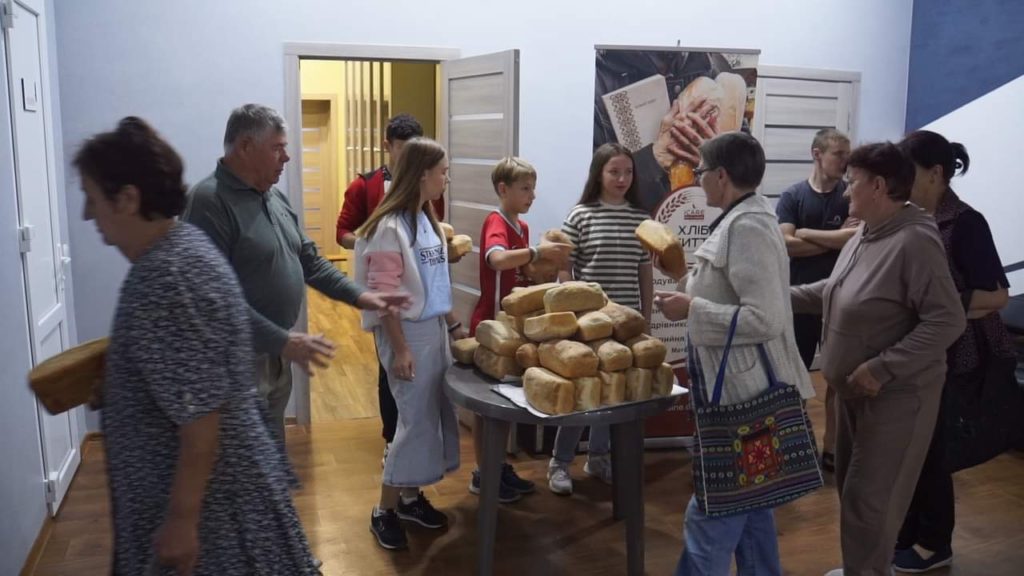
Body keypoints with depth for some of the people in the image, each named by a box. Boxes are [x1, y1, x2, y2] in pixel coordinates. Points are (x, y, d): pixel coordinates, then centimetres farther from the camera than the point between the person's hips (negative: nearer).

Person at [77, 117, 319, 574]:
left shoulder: (171, 279, -28)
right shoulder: (178, 244, 2)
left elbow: (202, 418, -27)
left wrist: (182, 518, -21)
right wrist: (101, 380, 12)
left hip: (207, 491, -9)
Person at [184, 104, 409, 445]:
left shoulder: (275, 197, 10)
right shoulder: (209, 201, -19)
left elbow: (307, 259, 17)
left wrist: (358, 295, 6)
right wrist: (282, 340, -29)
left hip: (275, 356, 9)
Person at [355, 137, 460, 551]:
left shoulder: (425, 218, 9)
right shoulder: (390, 226, -17)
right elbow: (384, 294, -18)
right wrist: (399, 349, -19)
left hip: (435, 327, 8)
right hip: (408, 331, -8)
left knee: (436, 413, 13)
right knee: (416, 418, -2)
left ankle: (411, 496, 28)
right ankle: (385, 510, 13)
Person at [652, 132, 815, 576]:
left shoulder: (747, 227, -20)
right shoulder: (742, 219, 11)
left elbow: (765, 319, -26)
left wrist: (692, 310, -20)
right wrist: (694, 284, 13)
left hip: (745, 394, -11)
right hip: (744, 391, 11)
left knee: (708, 517, -3)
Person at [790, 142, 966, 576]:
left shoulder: (914, 241, -23)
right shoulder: (864, 235, 7)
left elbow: (947, 321, -27)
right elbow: (835, 292, 20)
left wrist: (882, 368, -27)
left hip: (895, 393, -10)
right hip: (857, 389, 10)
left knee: (868, 496, -2)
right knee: (851, 485, 20)